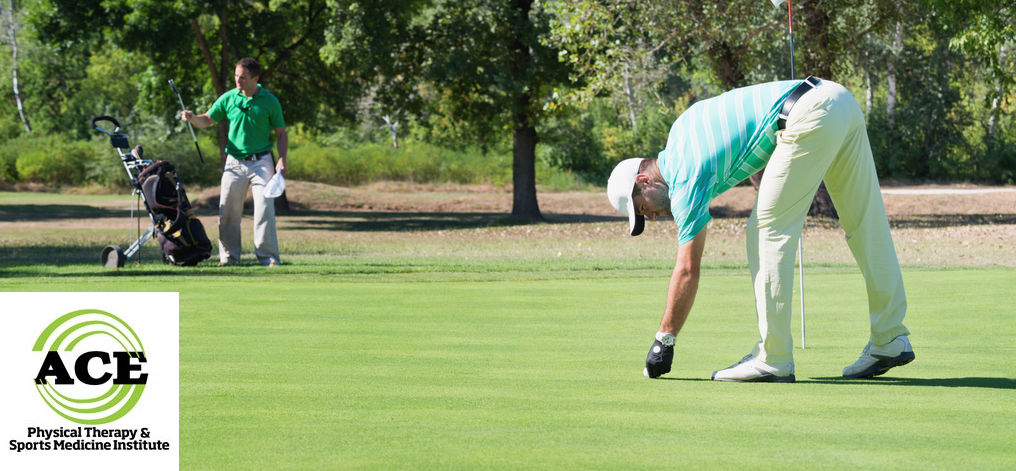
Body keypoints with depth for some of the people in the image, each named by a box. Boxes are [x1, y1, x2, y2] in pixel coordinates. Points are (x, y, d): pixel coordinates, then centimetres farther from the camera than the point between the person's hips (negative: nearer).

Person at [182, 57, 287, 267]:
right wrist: (192, 117, -12)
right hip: (234, 163, 2)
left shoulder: (270, 101, 0)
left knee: (264, 208, -10)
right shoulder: (228, 98, 4)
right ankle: (229, 255, 11)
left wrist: (282, 160, -8)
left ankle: (268, 256, -4)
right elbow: (207, 120, 10)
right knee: (228, 211, 0)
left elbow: (281, 133, 5)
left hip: (261, 162, -2)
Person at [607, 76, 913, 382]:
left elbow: (687, 269, -1)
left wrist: (663, 340, 6)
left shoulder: (686, 179, -2)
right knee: (865, 228, 11)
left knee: (768, 230, -3)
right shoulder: (681, 127, 22)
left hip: (811, 116, -10)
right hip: (842, 101, 10)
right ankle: (890, 341, 17)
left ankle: (773, 359, -2)